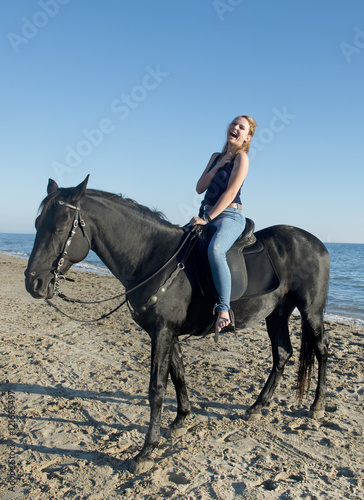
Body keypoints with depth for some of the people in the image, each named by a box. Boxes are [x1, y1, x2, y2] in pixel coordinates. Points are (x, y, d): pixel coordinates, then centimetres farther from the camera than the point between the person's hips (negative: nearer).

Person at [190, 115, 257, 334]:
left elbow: (231, 191, -13)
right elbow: (200, 188, 11)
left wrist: (207, 219, -18)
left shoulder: (241, 157, -1)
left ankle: (224, 312, -39)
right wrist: (217, 166, -1)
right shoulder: (216, 157, 19)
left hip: (230, 216, -8)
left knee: (215, 250, -37)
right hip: (208, 215, 8)